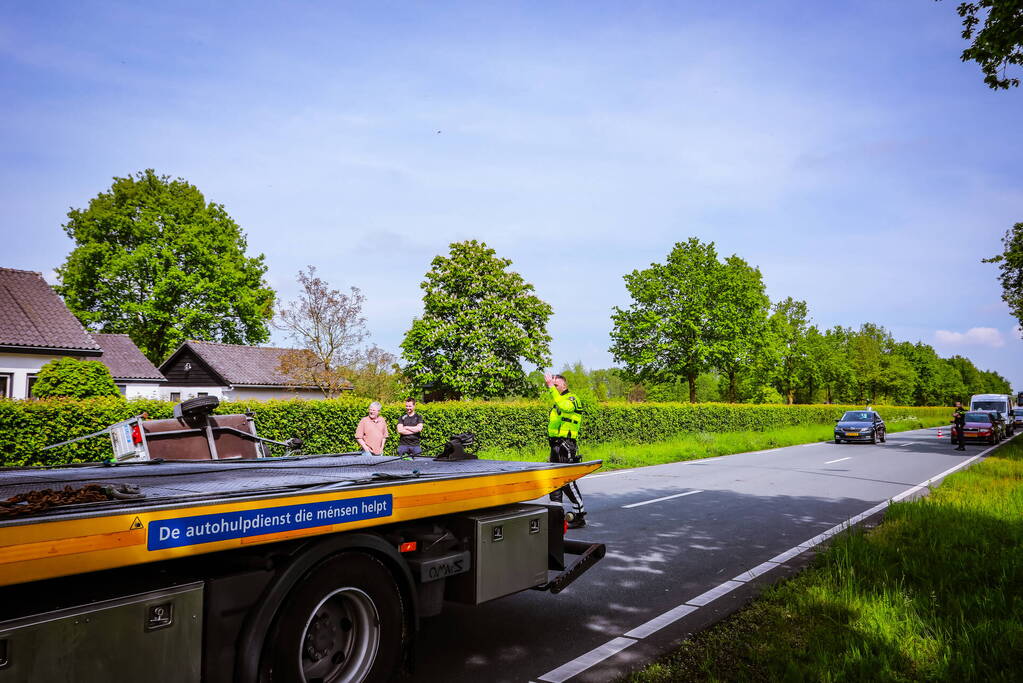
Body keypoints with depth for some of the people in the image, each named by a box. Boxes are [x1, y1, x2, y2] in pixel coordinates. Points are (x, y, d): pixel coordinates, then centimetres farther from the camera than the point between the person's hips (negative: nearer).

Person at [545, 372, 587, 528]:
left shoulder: (572, 398, -7)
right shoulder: (558, 401, 21)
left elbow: (564, 406, -32)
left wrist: (551, 386, -32)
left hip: (565, 445, -9)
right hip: (555, 445, 10)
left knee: (568, 481, -10)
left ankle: (580, 516, -4)